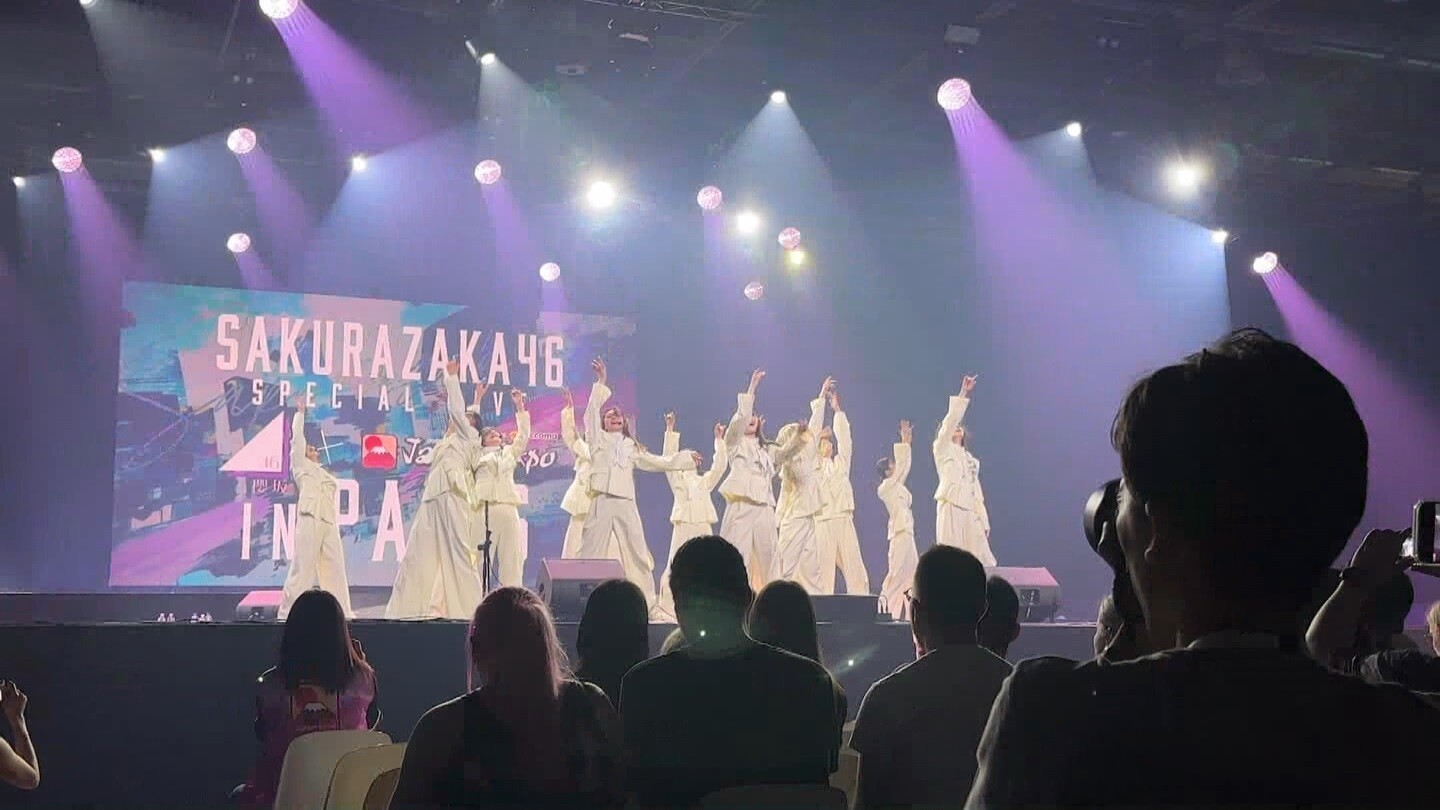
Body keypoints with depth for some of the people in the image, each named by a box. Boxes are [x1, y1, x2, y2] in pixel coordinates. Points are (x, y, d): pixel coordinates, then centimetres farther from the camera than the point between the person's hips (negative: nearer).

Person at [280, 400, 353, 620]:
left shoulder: (324, 474, 29)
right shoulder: (301, 465, 13)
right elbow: (297, 439, 7)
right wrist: (300, 413, 12)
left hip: (329, 523, 7)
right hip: (310, 520, -7)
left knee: (335, 568, 2)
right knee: (303, 568, -9)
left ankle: (341, 611, 2)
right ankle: (287, 613, -7)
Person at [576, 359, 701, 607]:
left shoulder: (631, 447, 23)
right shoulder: (599, 439, 12)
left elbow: (659, 462, 28)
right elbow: (592, 412, 2)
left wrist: (686, 458, 27)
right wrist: (601, 382, -4)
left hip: (625, 503, 3)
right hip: (601, 501, -3)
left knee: (637, 553, 2)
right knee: (591, 552, -5)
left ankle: (645, 602, 7)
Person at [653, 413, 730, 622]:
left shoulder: (705, 481, 23)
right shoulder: (677, 479, 11)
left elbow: (719, 466, 13)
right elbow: (669, 457, 0)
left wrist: (719, 440, 7)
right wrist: (670, 430, -7)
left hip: (703, 527, 4)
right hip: (683, 526, -4)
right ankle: (669, 608, -4)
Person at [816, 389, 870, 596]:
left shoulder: (841, 463, 18)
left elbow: (844, 438, 8)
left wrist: (838, 410, 2)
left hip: (843, 518, 3)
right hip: (822, 519, -3)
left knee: (852, 561, -3)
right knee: (824, 563, -7)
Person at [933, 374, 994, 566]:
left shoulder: (969, 458, 25)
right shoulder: (942, 449, 8)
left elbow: (975, 489, 21)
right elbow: (950, 421, -9)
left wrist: (984, 520, 13)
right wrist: (963, 394, -15)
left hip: (970, 512, 6)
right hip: (951, 509, -6)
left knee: (981, 564, -2)